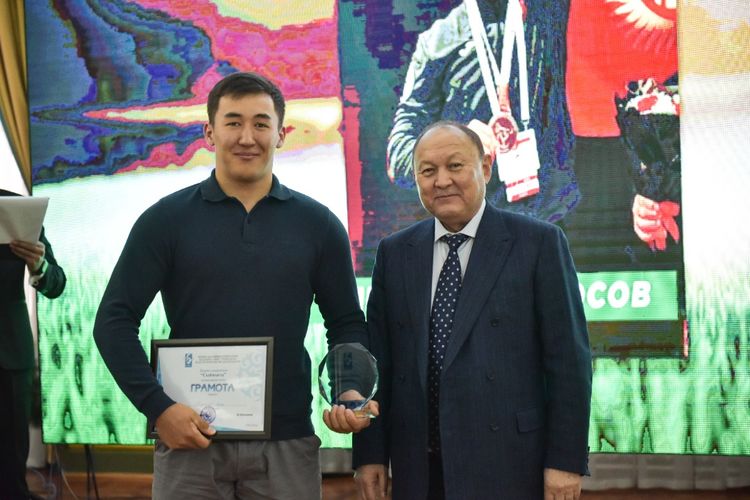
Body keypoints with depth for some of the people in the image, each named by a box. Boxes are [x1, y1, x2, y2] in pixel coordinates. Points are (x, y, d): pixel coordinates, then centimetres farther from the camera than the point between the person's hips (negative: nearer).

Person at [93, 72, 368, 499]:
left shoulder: (317, 224, 5)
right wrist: (157, 407, -11)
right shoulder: (166, 220, 0)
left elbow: (346, 323, 10)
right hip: (190, 439, -1)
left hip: (287, 443, 1)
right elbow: (115, 321, -1)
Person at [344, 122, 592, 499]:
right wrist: (370, 453, 4)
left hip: (508, 467, -3)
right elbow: (377, 360, 9)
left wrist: (566, 459, -8)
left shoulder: (538, 242, -1)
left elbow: (568, 358, -4)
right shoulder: (394, 253, 9)